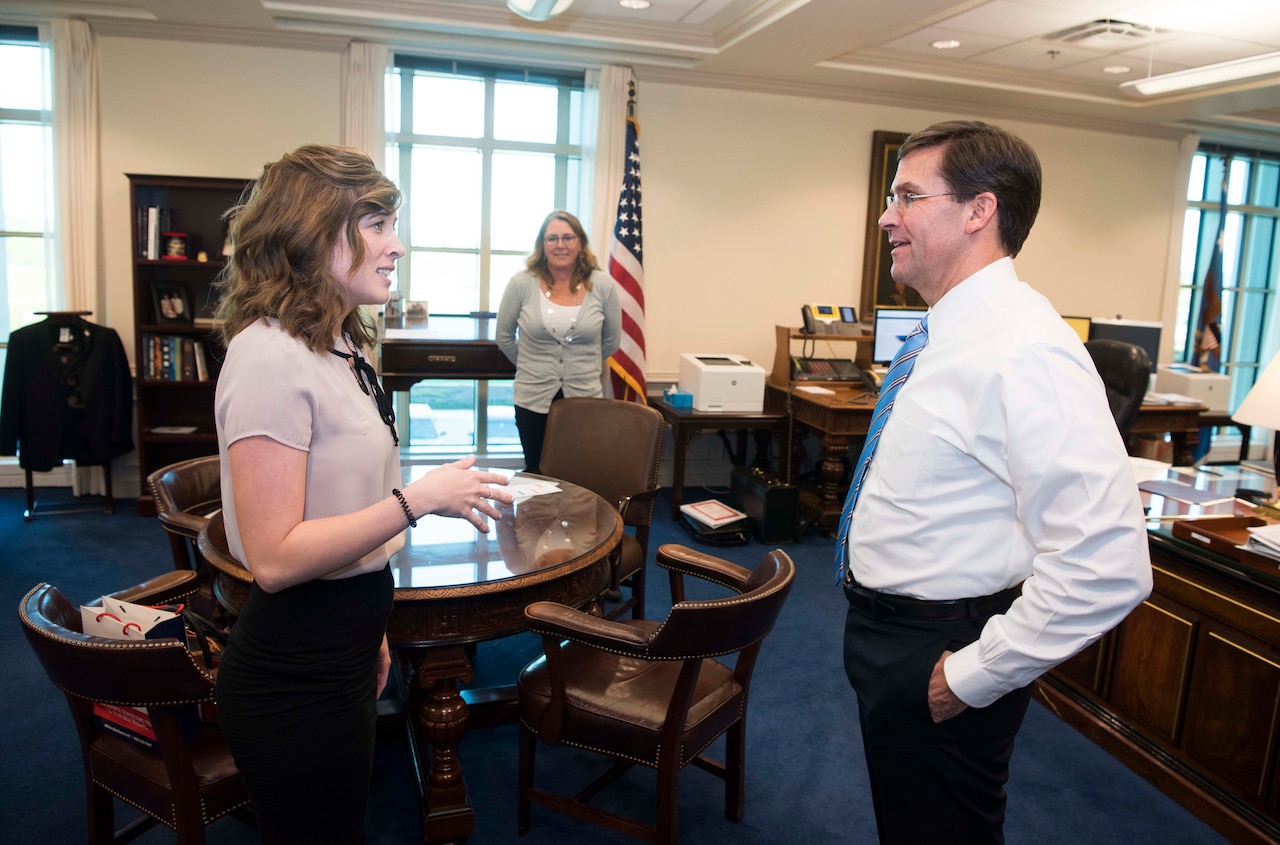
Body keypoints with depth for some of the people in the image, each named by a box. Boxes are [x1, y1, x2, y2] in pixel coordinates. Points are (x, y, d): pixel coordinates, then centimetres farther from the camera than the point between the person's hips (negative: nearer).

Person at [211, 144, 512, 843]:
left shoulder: (339, 349, 6)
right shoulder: (271, 356, -23)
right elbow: (274, 558, -26)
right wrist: (420, 499, -26)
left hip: (339, 654, 9)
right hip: (295, 679, -9)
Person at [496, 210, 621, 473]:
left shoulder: (603, 286, -3)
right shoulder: (521, 284, -5)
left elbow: (611, 342, 10)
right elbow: (505, 338, 8)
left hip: (585, 398, 0)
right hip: (533, 400, 0)